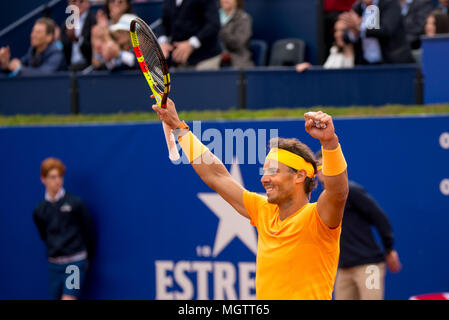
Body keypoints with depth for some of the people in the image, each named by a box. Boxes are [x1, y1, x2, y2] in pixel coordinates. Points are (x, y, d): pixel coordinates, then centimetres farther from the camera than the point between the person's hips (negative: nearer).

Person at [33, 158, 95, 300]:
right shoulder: (39, 211, 4)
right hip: (54, 264, 4)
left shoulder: (75, 203, -7)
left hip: (75, 262, -4)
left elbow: (88, 231, 2)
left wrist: (87, 258, 10)